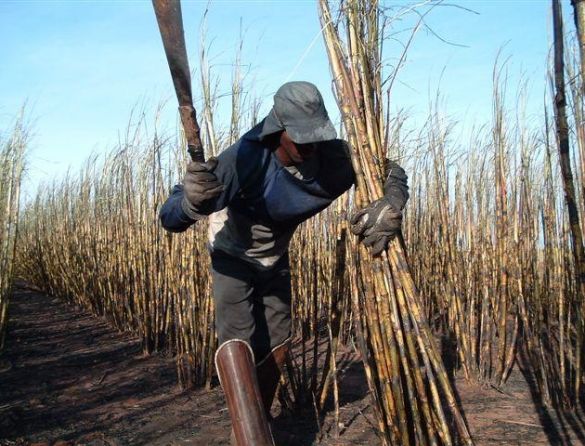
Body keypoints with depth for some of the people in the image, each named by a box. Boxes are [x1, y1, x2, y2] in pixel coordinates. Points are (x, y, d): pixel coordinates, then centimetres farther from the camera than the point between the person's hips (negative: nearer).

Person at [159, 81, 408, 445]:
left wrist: (391, 205, -36)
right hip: (234, 257, -4)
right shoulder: (244, 159, -38)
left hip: (276, 259, 5)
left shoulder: (330, 156, -27)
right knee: (238, 345, -21)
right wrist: (191, 202, -63)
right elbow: (170, 218, -38)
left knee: (277, 346, 10)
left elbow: (391, 171, -13)